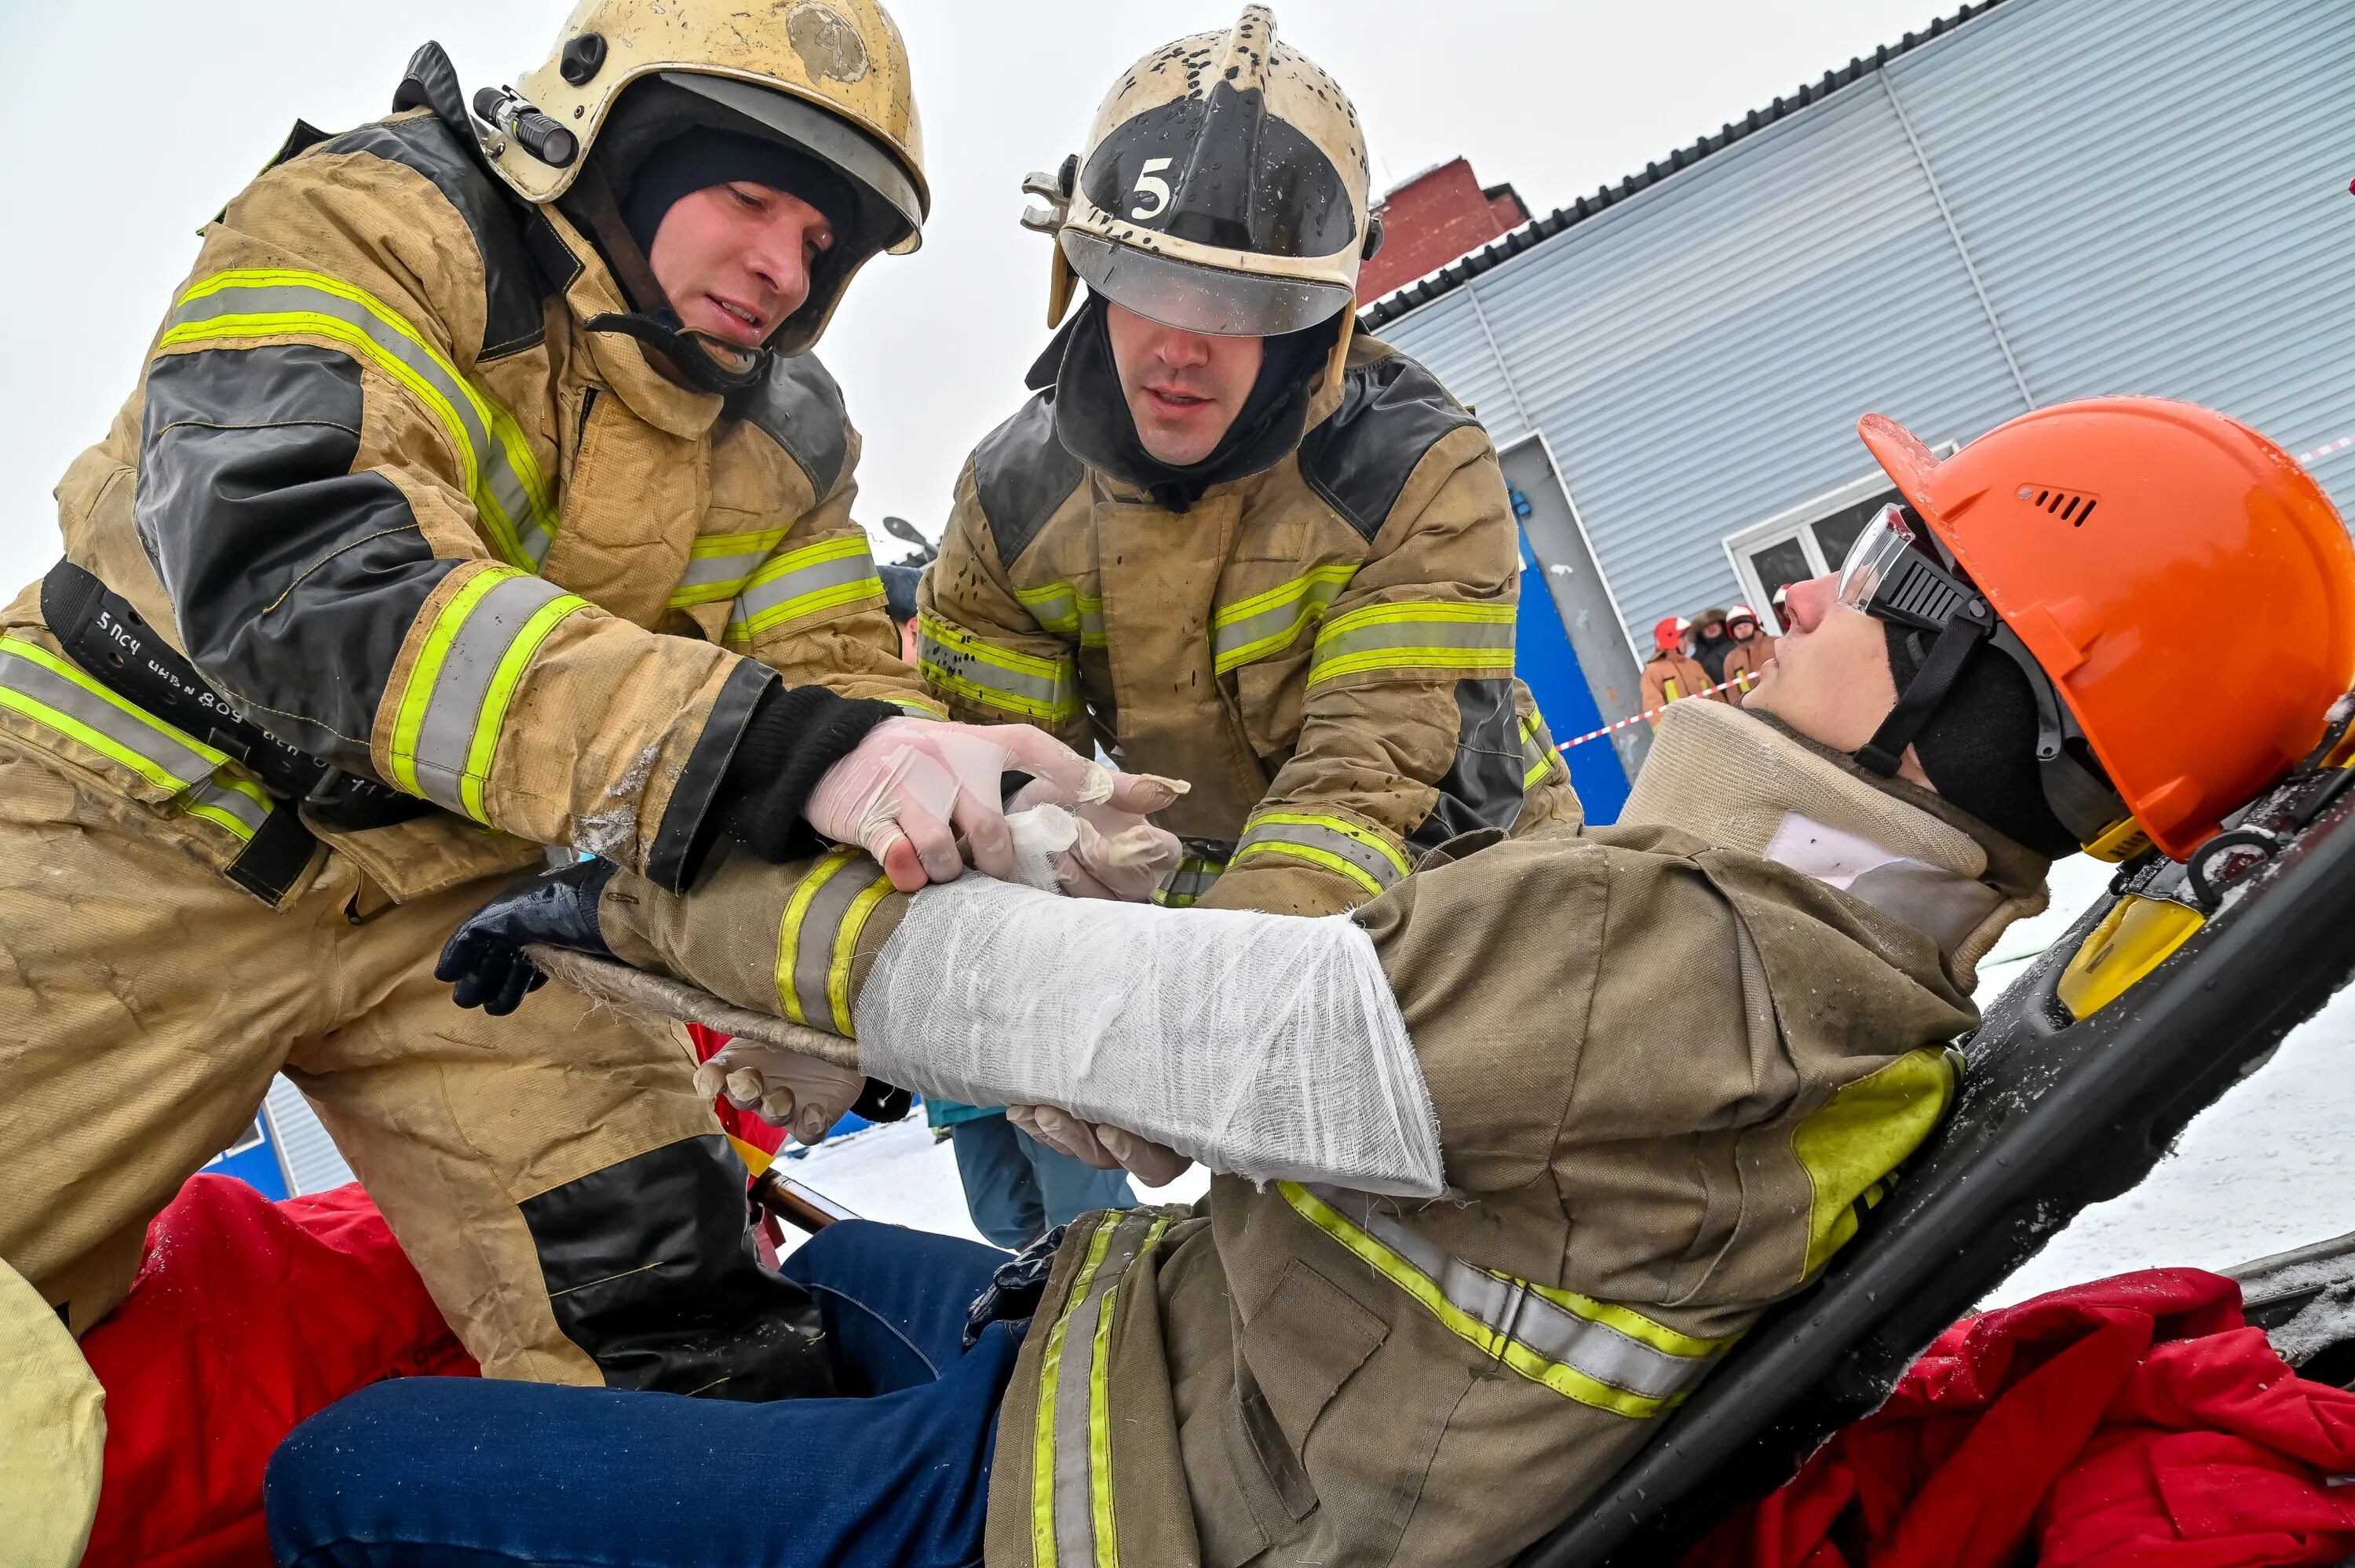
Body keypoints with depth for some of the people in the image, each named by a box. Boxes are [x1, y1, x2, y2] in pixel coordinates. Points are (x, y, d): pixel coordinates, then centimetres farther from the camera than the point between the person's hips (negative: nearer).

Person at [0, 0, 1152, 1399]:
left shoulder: (785, 436, 1)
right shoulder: (370, 220, -18)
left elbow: (842, 675, -1)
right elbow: (280, 552, -35)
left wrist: (969, 799, -27)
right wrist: (768, 749, -47)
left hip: (457, 901, 4)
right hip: (150, 837, -3)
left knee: (681, 1343, -4)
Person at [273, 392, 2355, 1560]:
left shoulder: (1653, 963, -31)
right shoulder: (1858, 982, 1)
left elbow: (1116, 1010, -28)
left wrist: (660, 896, -14)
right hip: (1159, 1361, 9)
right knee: (828, 1263, 34)